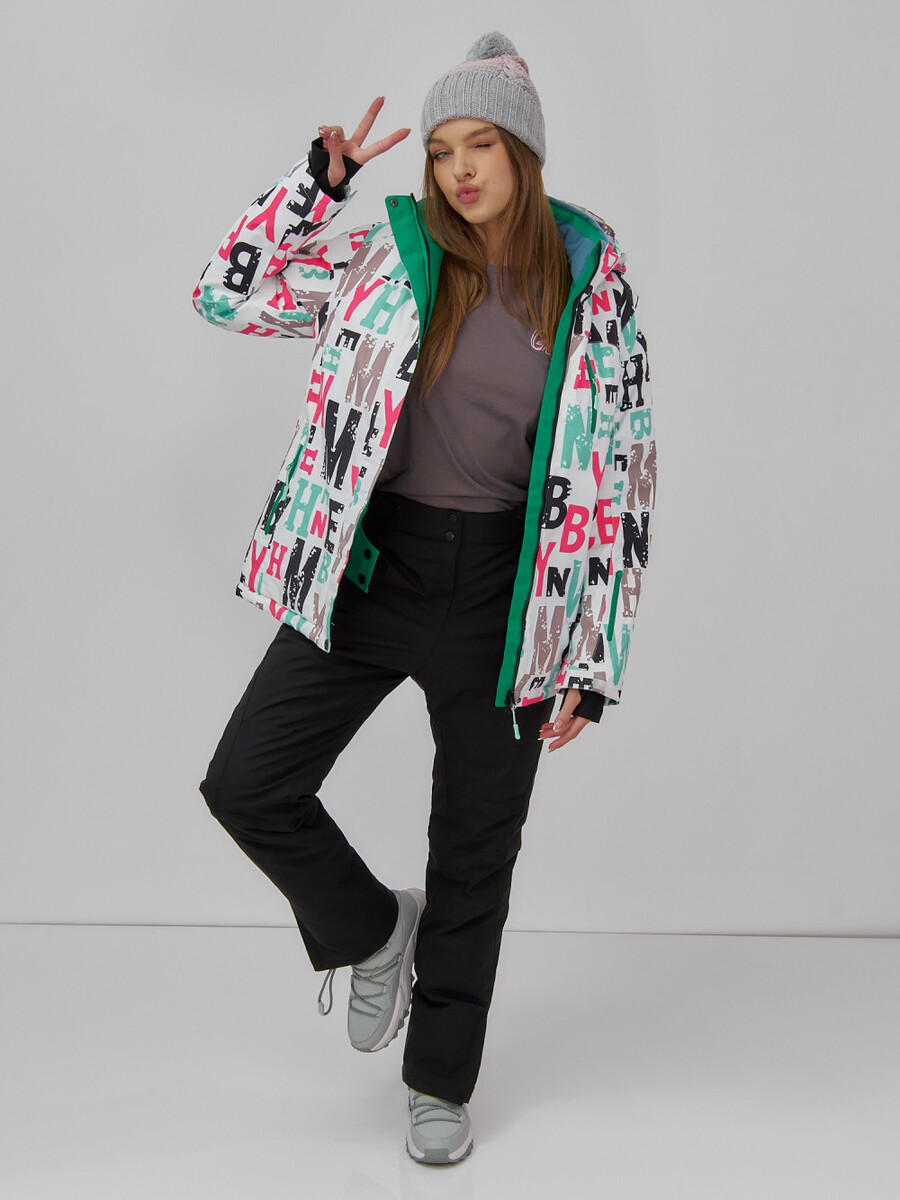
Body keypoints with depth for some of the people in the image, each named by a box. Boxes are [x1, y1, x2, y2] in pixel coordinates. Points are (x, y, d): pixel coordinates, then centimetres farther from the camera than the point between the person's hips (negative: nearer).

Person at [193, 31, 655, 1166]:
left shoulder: (595, 293, -2)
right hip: (371, 564, 2)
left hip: (503, 591, -1)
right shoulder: (385, 255, 1)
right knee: (246, 784, -5)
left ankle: (440, 1082, 31)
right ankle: (373, 929, 26)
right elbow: (227, 295, 0)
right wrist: (318, 175, -9)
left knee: (475, 849, 9)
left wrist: (590, 663, -5)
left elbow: (622, 483, -2)